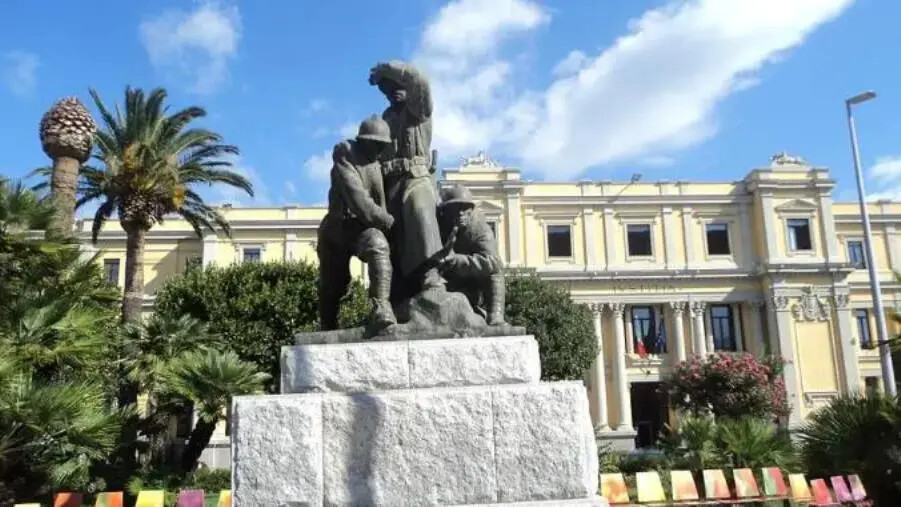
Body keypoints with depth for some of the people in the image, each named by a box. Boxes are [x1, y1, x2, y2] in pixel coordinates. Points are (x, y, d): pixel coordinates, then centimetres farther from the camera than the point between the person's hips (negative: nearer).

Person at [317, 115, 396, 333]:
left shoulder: (378, 166, 11)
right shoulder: (345, 162, -7)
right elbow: (359, 203, -19)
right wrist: (389, 221, -16)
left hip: (367, 226, 2)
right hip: (339, 226, -2)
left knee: (379, 247, -34)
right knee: (331, 286, 6)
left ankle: (381, 309, -46)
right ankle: (327, 330, 28)